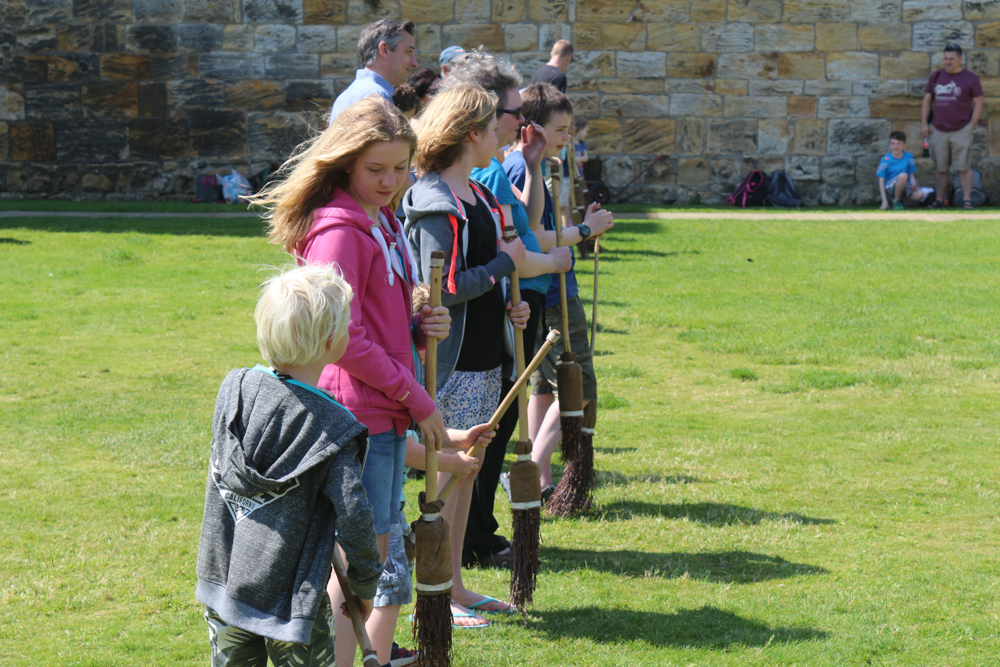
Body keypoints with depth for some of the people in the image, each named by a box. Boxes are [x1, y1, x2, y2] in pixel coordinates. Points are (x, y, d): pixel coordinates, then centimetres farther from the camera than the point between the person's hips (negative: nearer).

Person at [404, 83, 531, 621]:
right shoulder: (436, 204, -17)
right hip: (451, 361, -10)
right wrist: (507, 262, -13)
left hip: (483, 358, 10)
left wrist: (507, 305, 6)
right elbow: (445, 287, -23)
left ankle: (454, 585, 24)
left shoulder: (476, 195, 14)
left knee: (466, 470, 14)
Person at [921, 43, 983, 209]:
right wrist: (924, 123, 7)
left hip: (962, 130, -3)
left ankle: (966, 200, -4)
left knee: (964, 167, -6)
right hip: (939, 131, 4)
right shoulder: (936, 76, 12)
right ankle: (939, 200, 11)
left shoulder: (970, 78, 2)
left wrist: (972, 125, -7)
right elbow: (927, 101, 15)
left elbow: (978, 103, 2)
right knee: (940, 168, 6)